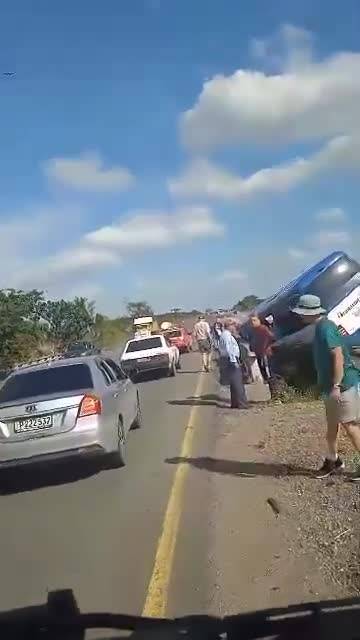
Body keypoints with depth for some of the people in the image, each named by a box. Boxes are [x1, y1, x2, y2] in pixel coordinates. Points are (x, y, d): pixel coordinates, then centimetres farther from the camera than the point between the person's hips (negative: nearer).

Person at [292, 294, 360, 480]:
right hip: (331, 386, 10)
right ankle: (332, 461, 31)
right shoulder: (321, 327, 12)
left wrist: (336, 386, -25)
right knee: (332, 425, 18)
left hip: (343, 385, -10)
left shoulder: (325, 328, -19)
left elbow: (338, 356, -25)